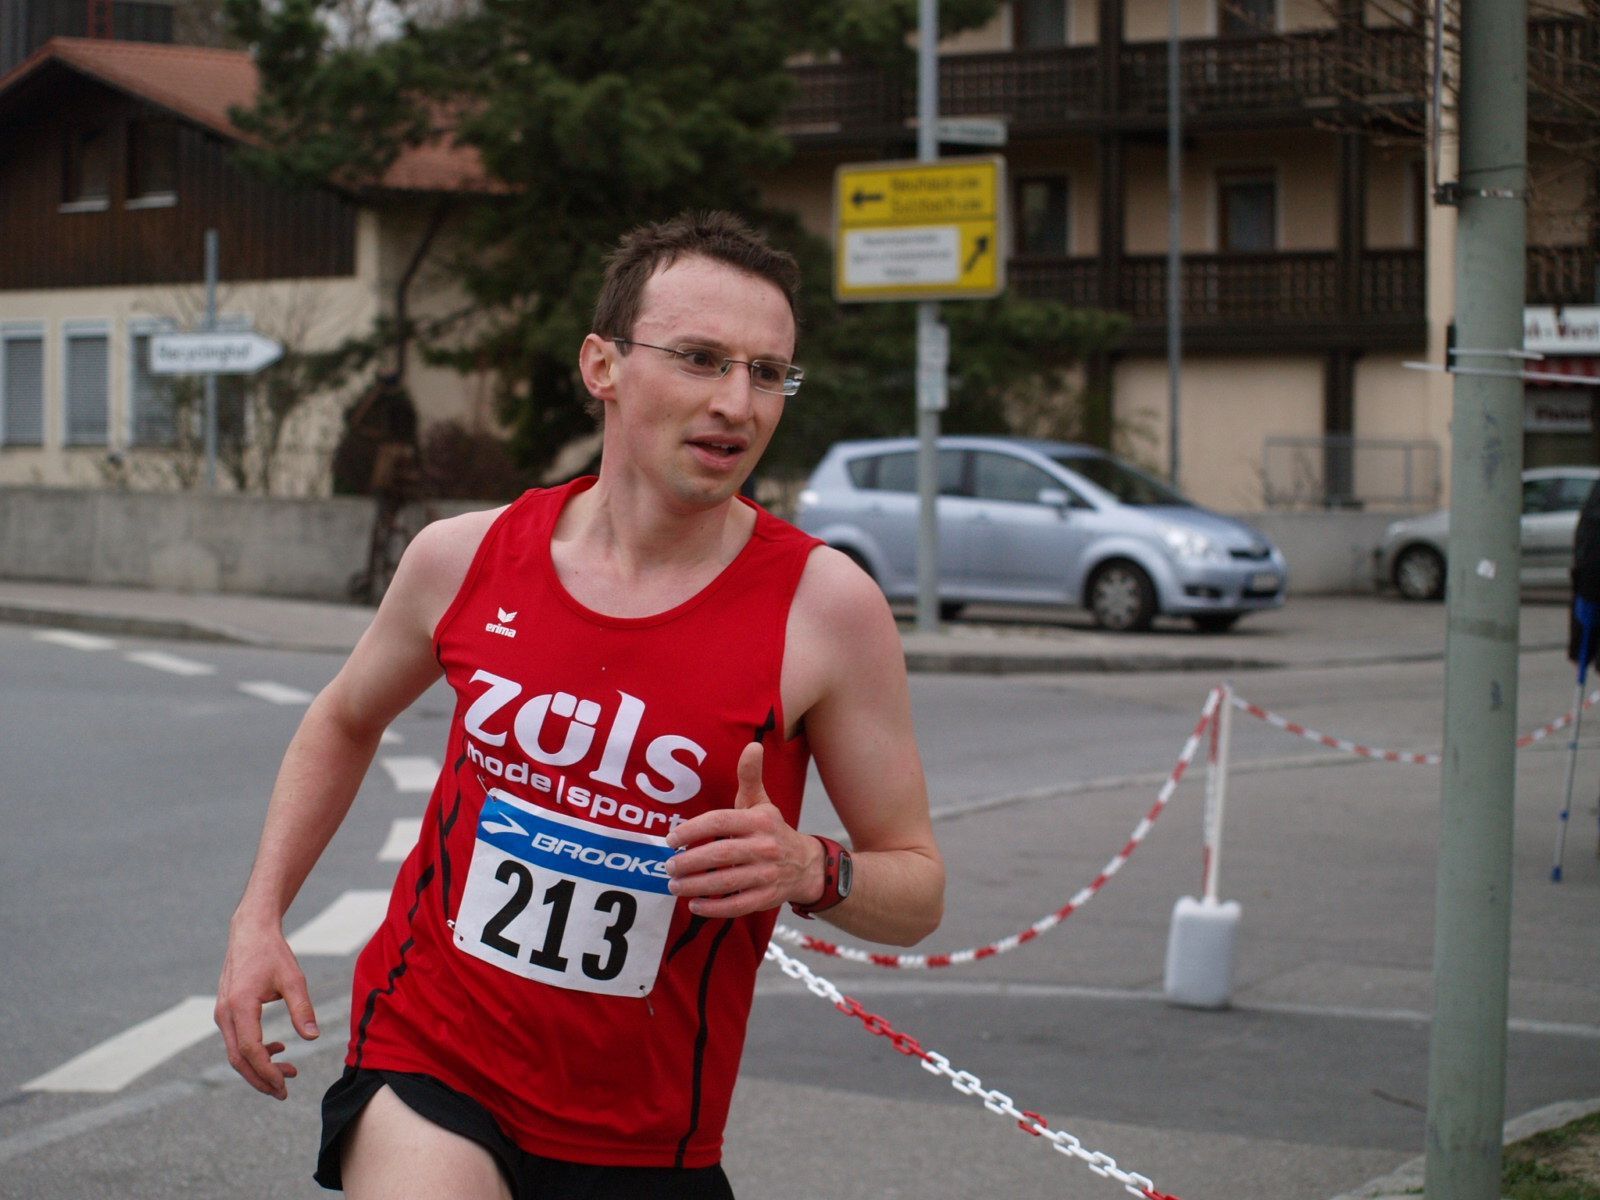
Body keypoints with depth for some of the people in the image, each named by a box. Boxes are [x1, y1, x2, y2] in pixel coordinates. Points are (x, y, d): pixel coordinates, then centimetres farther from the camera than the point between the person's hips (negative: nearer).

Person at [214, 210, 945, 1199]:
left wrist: (809, 871, -24)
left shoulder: (824, 605, -11)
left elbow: (917, 888, -4)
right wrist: (259, 917, 10)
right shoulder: (467, 557, -3)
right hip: (429, 1064, 0)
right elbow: (345, 720, 18)